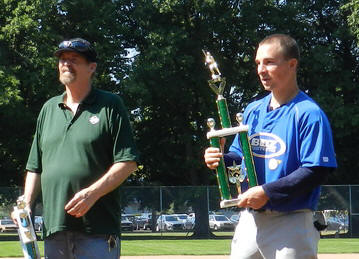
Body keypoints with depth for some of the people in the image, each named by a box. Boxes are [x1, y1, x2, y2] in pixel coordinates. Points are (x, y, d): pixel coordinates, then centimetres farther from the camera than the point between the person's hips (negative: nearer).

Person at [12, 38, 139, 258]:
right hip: (54, 226, 6)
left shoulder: (110, 105, 2)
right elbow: (36, 167, 22)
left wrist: (92, 193, -17)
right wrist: (26, 202, 6)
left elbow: (128, 162, -5)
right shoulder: (49, 109, 19)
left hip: (98, 229, -5)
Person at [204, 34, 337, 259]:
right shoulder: (253, 110, 13)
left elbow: (318, 171, -18)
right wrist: (220, 159, -2)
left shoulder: (309, 113, -11)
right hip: (249, 219, 7)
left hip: (291, 224, -7)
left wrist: (267, 192, -22)